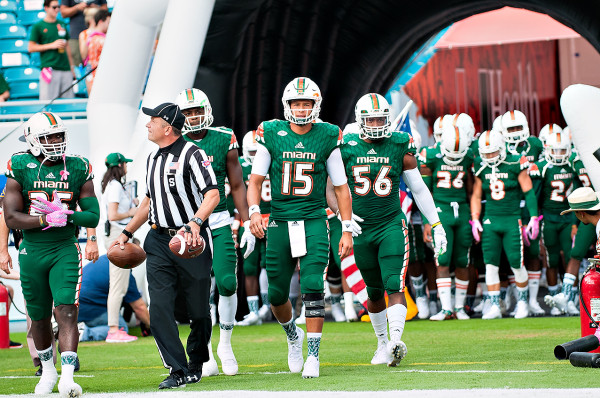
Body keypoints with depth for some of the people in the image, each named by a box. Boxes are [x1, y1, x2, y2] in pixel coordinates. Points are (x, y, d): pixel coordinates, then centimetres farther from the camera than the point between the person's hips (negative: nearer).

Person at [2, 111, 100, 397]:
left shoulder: (78, 169, 0)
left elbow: (93, 216, -1)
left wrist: (65, 215, -18)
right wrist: (47, 220, -21)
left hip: (65, 250, -1)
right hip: (32, 252, 1)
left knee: (66, 311, -16)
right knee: (39, 317, 13)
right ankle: (48, 371, 34)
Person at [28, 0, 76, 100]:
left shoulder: (62, 25, 17)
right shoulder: (38, 26, 2)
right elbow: (31, 48, -1)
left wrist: (72, 66, 18)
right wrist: (52, 45, -8)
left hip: (65, 69, 5)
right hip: (49, 68, -5)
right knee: (48, 100, -11)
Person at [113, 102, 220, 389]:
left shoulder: (192, 155, -10)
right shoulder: (153, 159, 15)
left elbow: (212, 195, -16)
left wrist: (195, 223, -30)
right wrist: (127, 233, 23)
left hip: (192, 240, -6)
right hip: (159, 241, 6)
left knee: (198, 311, 5)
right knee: (160, 308, -8)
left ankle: (195, 364, 26)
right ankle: (178, 371, -6)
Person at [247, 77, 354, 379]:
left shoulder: (327, 138, 0)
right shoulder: (271, 135, 0)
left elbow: (341, 187, 6)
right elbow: (255, 181, 5)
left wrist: (347, 230, 2)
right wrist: (254, 212, -13)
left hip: (313, 221, -1)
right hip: (280, 221, 1)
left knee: (312, 286, -15)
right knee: (277, 294, 7)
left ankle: (313, 354, -9)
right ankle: (292, 334, 37)